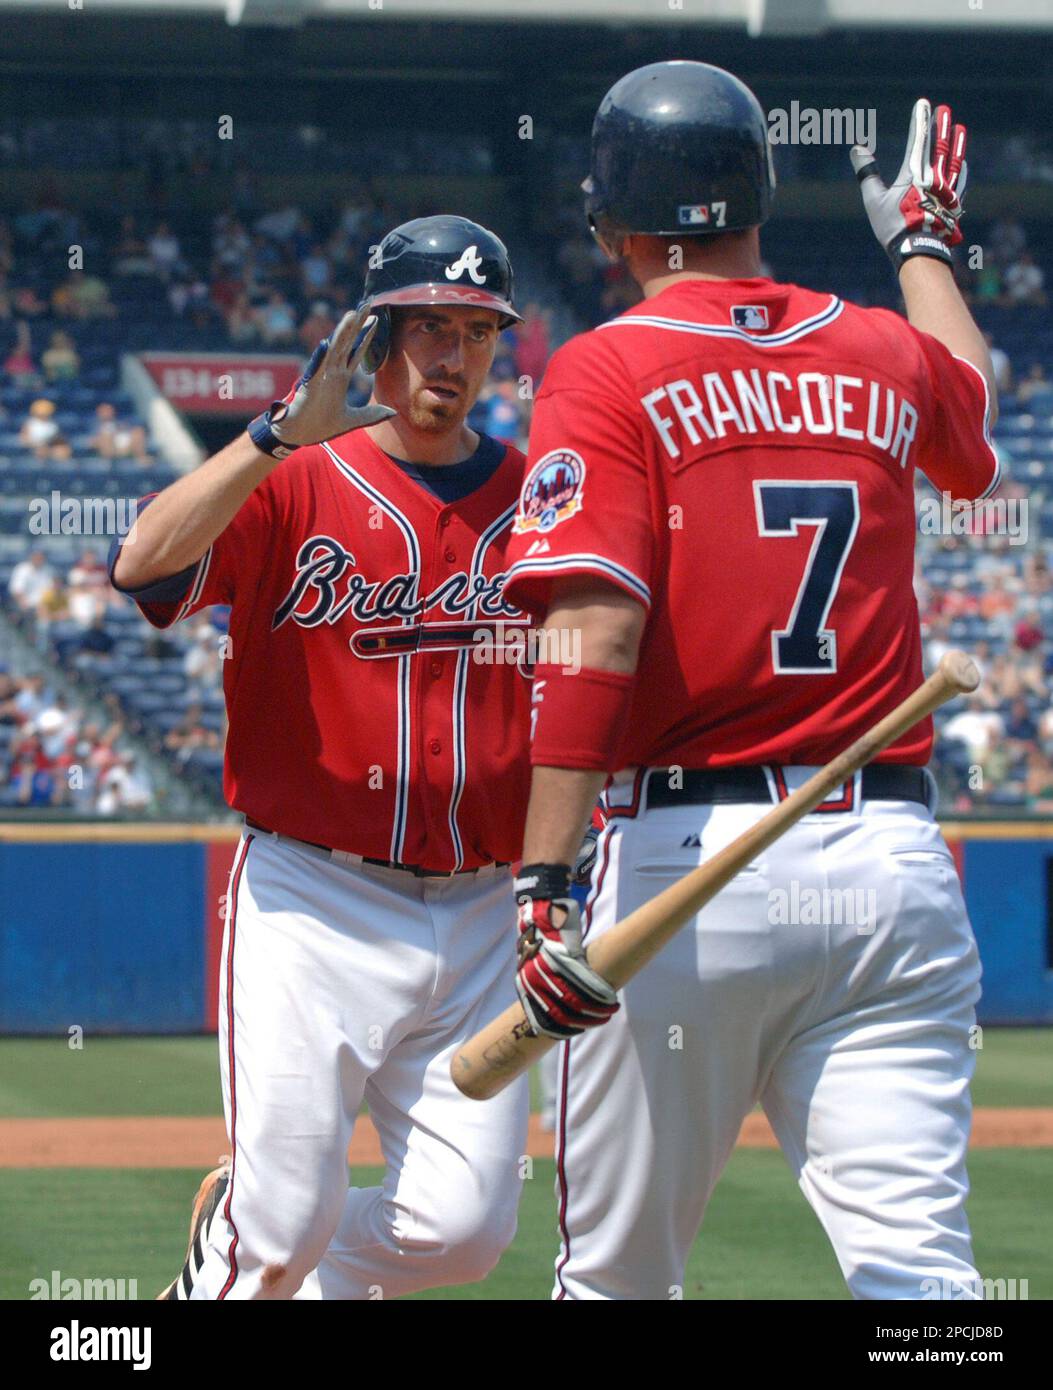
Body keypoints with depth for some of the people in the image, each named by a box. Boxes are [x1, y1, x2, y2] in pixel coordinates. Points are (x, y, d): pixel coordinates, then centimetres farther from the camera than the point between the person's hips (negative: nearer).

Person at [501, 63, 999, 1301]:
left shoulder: (608, 374, -3)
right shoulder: (884, 359, 13)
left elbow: (596, 629, -17)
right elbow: (971, 411, 40)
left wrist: (545, 882, -22)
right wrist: (921, 238, 58)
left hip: (687, 864, -3)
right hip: (893, 862, 3)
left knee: (619, 1268, 11)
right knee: (917, 1270, -6)